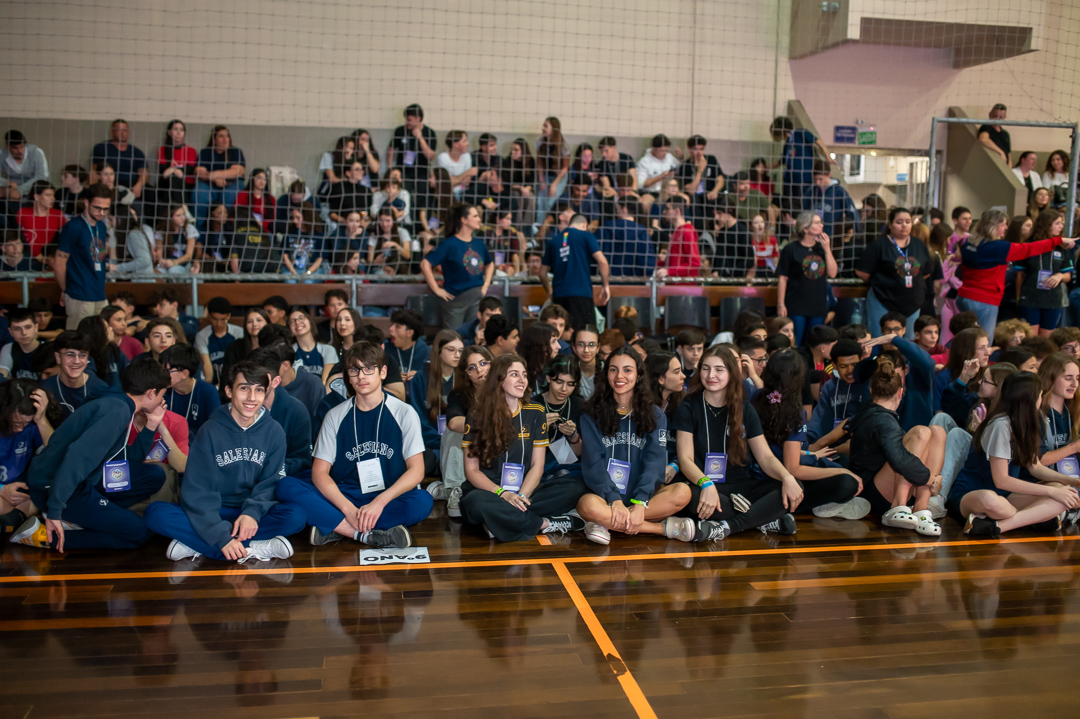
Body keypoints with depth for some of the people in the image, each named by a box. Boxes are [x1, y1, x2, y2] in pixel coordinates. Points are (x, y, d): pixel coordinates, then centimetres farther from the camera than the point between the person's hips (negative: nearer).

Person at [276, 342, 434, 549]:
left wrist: (379, 502, -21)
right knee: (287, 487, -22)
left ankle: (337, 529, -25)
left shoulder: (404, 413, 1)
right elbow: (319, 472, -1)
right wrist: (348, 509, -18)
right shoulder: (336, 416, 6)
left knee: (422, 501, -33)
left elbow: (416, 470, -6)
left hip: (390, 499, -1)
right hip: (343, 498, 2)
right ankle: (369, 535, -31)